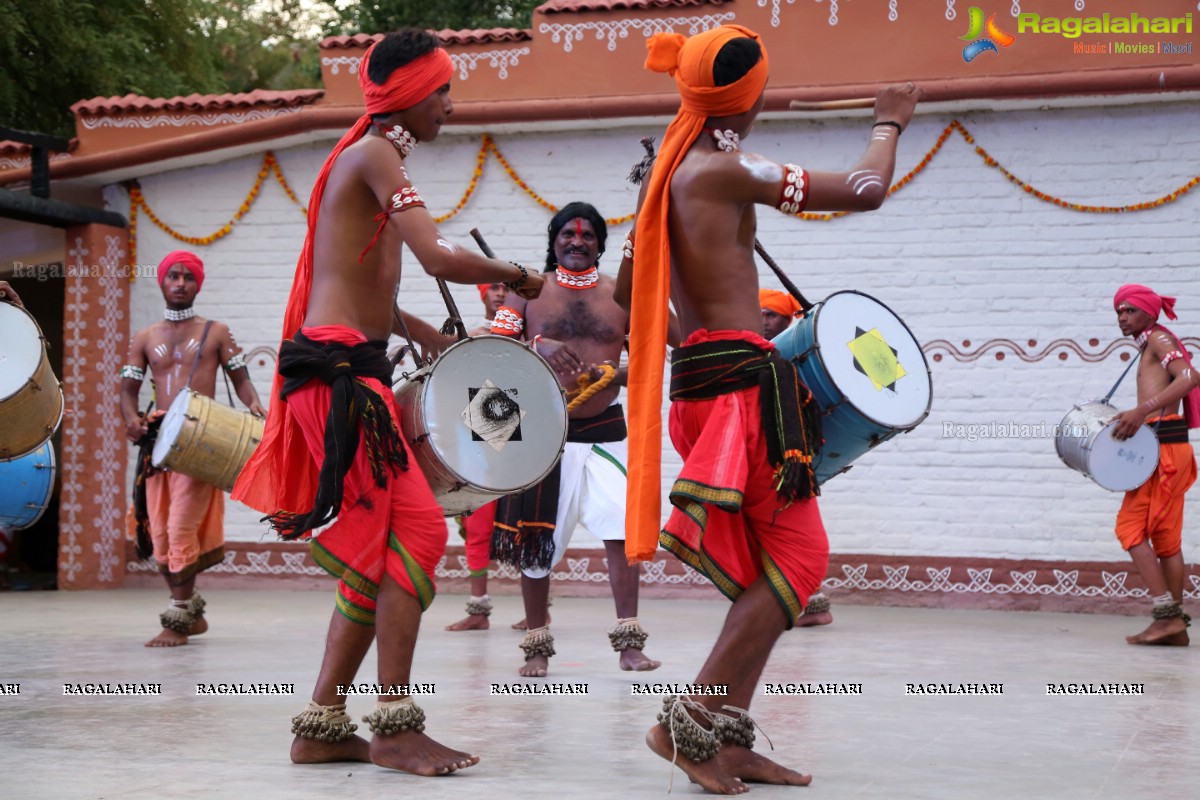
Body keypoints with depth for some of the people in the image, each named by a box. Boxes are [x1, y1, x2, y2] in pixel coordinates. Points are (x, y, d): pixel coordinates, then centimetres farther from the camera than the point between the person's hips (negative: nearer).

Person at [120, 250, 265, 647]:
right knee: (159, 534, 4)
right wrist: (131, 418, -8)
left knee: (181, 528, -14)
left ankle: (178, 621, -8)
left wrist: (254, 405, -14)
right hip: (158, 440, 4)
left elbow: (240, 379, 7)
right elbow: (128, 390, 13)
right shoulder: (145, 338, 15)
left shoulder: (216, 332, 9)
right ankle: (192, 611, 20)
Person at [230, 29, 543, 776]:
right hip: (339, 369, -10)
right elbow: (439, 257, -22)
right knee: (415, 530, -14)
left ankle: (323, 723, 12)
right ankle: (395, 725, -13)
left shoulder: (367, 157, 23)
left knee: (378, 549, 9)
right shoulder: (376, 155, -9)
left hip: (351, 370, 10)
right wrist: (517, 275, -6)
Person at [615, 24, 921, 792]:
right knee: (798, 556, -5)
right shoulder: (726, 169, -10)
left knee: (765, 567, 12)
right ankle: (691, 722, -9)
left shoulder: (664, 174, 16)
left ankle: (730, 740, 10)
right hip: (741, 376, -9)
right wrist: (889, 124, 12)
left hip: (693, 376, 9)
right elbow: (865, 190, -8)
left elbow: (627, 290, 23)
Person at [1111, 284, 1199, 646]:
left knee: (1131, 526, -8)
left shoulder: (1158, 338, -5)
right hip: (1171, 448, 10)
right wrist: (1131, 420, 11)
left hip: (1162, 447, -10)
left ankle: (1165, 614, -12)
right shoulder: (1150, 348, 22)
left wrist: (1141, 411, -29)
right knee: (1166, 536, 10)